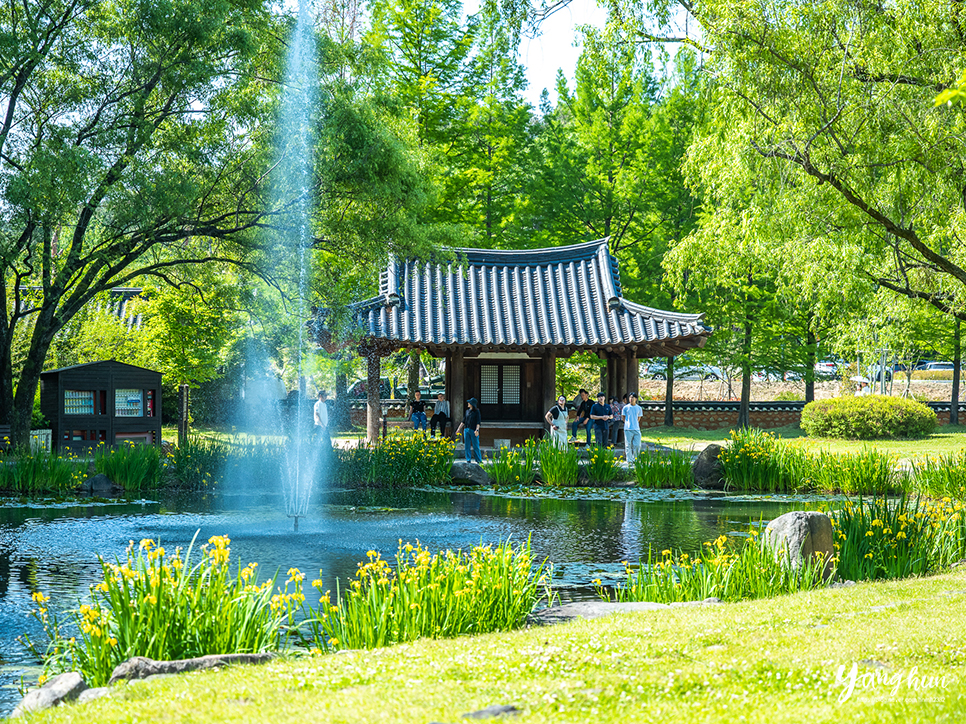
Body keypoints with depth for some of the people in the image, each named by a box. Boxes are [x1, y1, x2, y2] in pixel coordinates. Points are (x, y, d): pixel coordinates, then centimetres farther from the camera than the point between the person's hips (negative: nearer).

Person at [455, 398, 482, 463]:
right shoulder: (467, 411, 12)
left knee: (475, 446, -2)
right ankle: (468, 460, 7)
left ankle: (479, 460, 7)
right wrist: (459, 429, 14)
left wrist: (477, 430, -21)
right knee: (467, 446, 3)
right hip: (466, 430, 5)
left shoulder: (476, 411, -3)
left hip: (473, 430, -5)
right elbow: (464, 421, 18)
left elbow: (478, 422, -9)